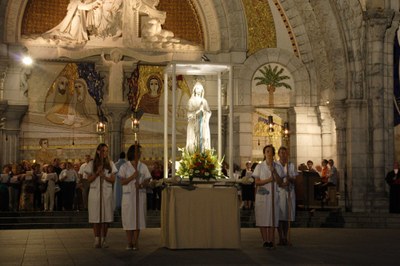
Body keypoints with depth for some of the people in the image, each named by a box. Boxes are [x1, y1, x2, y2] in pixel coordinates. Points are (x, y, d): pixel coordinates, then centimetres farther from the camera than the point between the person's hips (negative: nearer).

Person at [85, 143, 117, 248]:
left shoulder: (110, 164, 8)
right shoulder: (92, 164, 4)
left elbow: (113, 180, 5)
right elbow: (89, 179, 0)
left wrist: (104, 176, -13)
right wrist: (97, 172, -14)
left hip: (107, 193, 1)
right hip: (95, 192, -1)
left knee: (106, 217, -1)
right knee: (96, 217, -3)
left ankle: (103, 239, 7)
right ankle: (97, 239, 2)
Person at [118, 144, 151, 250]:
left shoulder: (143, 166, 8)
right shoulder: (124, 167, 2)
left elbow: (147, 182, 4)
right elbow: (122, 182, -4)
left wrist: (141, 185, -18)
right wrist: (132, 177, -18)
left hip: (140, 195, 2)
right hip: (128, 195, -2)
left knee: (138, 217, 1)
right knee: (128, 218, -2)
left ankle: (135, 242, 6)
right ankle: (129, 242, 5)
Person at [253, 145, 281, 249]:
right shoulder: (260, 166, 3)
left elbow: (279, 181, -1)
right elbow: (257, 182, -3)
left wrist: (274, 171, -13)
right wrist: (269, 180, -14)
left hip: (273, 194, 2)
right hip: (262, 194, -2)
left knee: (273, 217, -1)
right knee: (263, 217, -4)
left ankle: (271, 241, 1)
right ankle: (265, 240, 2)